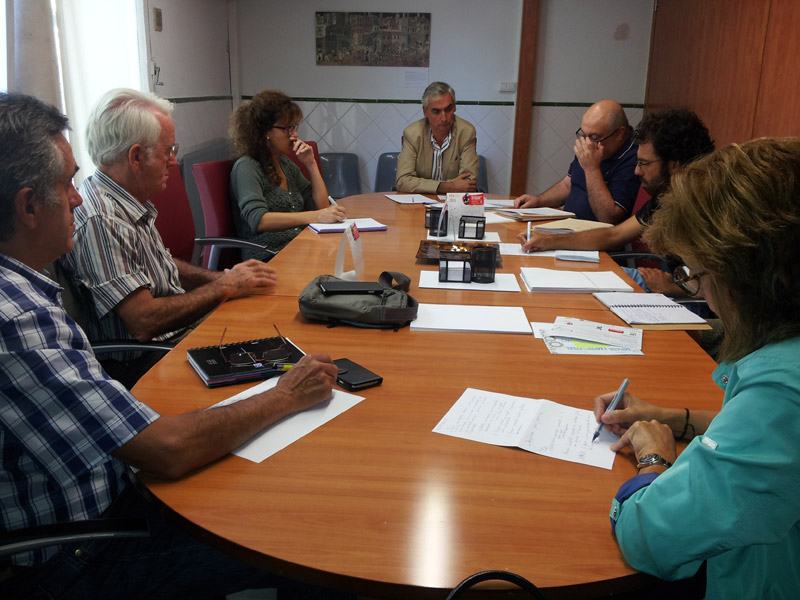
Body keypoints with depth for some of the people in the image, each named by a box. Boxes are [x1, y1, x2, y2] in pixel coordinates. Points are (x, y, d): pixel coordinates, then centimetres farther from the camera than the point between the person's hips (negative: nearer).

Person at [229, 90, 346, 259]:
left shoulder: (286, 163, 18)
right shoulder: (246, 167, -5)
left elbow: (321, 205, 19)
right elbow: (257, 220, -22)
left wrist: (311, 164, 7)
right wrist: (316, 216, -29)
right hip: (268, 258, -7)